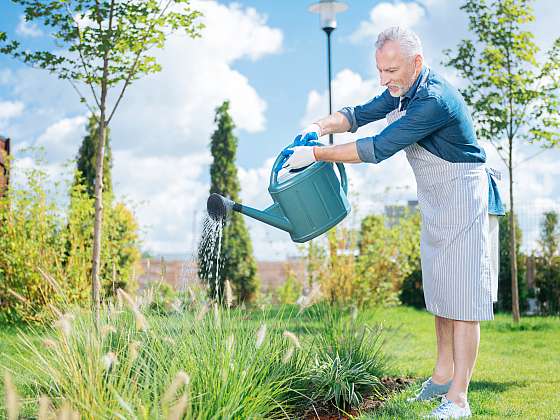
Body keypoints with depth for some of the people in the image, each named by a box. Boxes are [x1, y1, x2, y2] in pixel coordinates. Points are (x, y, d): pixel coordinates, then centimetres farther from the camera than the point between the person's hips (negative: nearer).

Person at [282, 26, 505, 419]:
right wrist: (319, 127, -9)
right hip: (436, 207, 10)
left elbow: (378, 149, -29)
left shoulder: (434, 99, -27)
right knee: (439, 291, 14)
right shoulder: (404, 89, 3)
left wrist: (317, 154, -24)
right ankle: (443, 372, 26)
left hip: (466, 199, -10)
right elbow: (361, 113, 11)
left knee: (463, 297, -9)